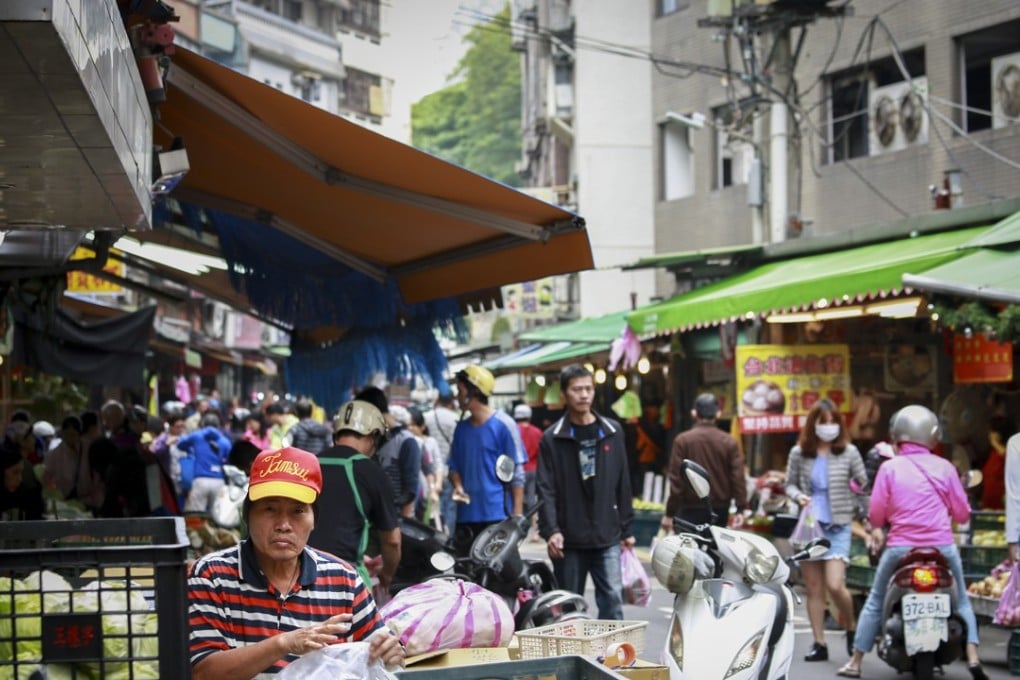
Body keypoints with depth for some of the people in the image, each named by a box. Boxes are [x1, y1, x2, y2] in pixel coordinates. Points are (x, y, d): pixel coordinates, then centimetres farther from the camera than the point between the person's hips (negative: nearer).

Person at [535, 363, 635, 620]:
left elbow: (623, 484, 10)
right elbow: (546, 490, -4)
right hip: (569, 541, -1)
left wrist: (626, 529, 8)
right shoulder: (553, 438, 2)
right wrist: (550, 530, -15)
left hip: (607, 538, 1)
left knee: (612, 599, -7)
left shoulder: (612, 432, 8)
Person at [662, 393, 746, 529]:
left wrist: (669, 514, -4)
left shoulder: (682, 440, -6)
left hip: (691, 509, -3)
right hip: (720, 510, 3)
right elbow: (738, 479, -5)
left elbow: (676, 479, -8)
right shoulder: (729, 442, 1)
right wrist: (741, 510, -3)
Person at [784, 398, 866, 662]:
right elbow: (790, 484, 13)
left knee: (835, 585, -14)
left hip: (838, 527, -3)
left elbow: (864, 486, 5)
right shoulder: (799, 454, 4)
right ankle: (819, 643, 11)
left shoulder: (849, 452, -1)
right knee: (813, 588, 5)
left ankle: (851, 628, 11)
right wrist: (798, 496, -7)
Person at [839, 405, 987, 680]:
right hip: (942, 547, 1)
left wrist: (877, 528, 18)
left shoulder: (889, 467, -4)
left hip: (901, 547, 0)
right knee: (961, 601, 16)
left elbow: (876, 513, -3)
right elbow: (962, 513, 3)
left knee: (875, 602, 15)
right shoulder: (944, 467, -1)